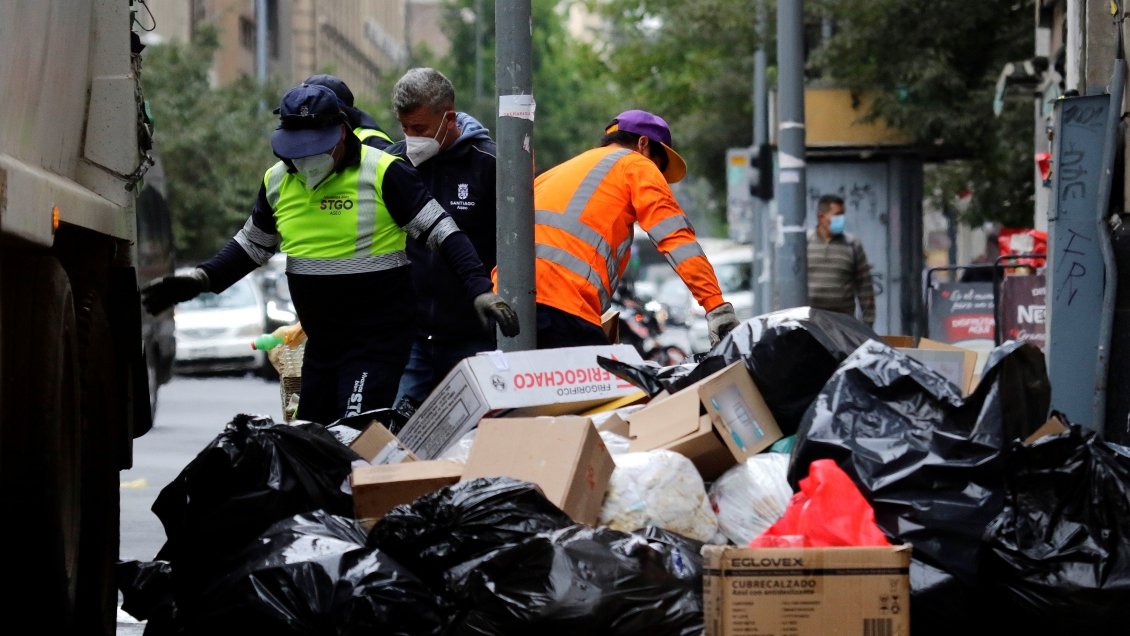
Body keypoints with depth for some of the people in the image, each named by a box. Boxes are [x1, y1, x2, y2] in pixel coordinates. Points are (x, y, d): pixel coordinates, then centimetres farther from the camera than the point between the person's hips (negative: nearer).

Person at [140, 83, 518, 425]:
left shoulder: (383, 173, -12)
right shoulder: (277, 181, 7)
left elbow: (442, 232, -11)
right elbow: (253, 244, 22)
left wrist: (480, 290, -22)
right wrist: (200, 280, 8)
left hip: (378, 338, -7)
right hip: (321, 341, 7)